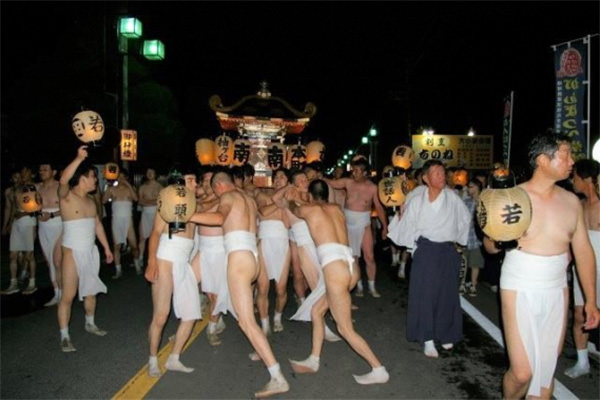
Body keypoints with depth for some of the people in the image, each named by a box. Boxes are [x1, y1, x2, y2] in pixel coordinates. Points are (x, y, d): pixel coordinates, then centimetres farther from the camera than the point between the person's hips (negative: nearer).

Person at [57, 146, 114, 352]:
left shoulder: (90, 201, 9)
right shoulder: (66, 196, -11)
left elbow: (97, 224, 15)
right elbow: (63, 180, -34)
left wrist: (107, 248, 15)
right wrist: (79, 158, -38)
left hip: (91, 252, 7)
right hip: (73, 252, -7)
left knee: (90, 291, 18)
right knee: (68, 295, -3)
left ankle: (90, 324, 36)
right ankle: (64, 336, 7)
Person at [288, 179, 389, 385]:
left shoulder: (309, 209, 8)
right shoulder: (336, 208, 22)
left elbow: (295, 209, 32)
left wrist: (294, 202, 54)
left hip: (334, 266, -8)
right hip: (350, 266, 8)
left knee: (345, 329, 3)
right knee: (316, 310, 21)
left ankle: (379, 370, 6)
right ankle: (313, 360, 28)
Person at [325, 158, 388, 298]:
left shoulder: (372, 187, -6)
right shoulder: (348, 182, -5)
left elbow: (379, 207, 0)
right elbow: (330, 183, -9)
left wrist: (384, 226, -1)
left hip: (364, 225, -1)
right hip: (348, 224, 1)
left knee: (369, 257, 0)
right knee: (353, 256, 10)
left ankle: (372, 287, 17)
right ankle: (359, 285, 25)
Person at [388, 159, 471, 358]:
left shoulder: (452, 197, -5)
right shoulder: (417, 199, -8)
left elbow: (465, 219, 9)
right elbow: (407, 225, 2)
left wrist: (456, 238, 12)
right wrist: (415, 246, 8)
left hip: (447, 251, 2)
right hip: (425, 251, -1)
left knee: (447, 293, 11)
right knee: (424, 294, -2)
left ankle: (445, 334, 29)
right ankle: (427, 339, 9)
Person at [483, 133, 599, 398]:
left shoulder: (571, 201, 3)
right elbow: (489, 246, -2)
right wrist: (500, 240, -26)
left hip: (557, 291, 5)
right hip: (520, 290, -4)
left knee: (547, 368, 12)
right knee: (522, 372, -4)